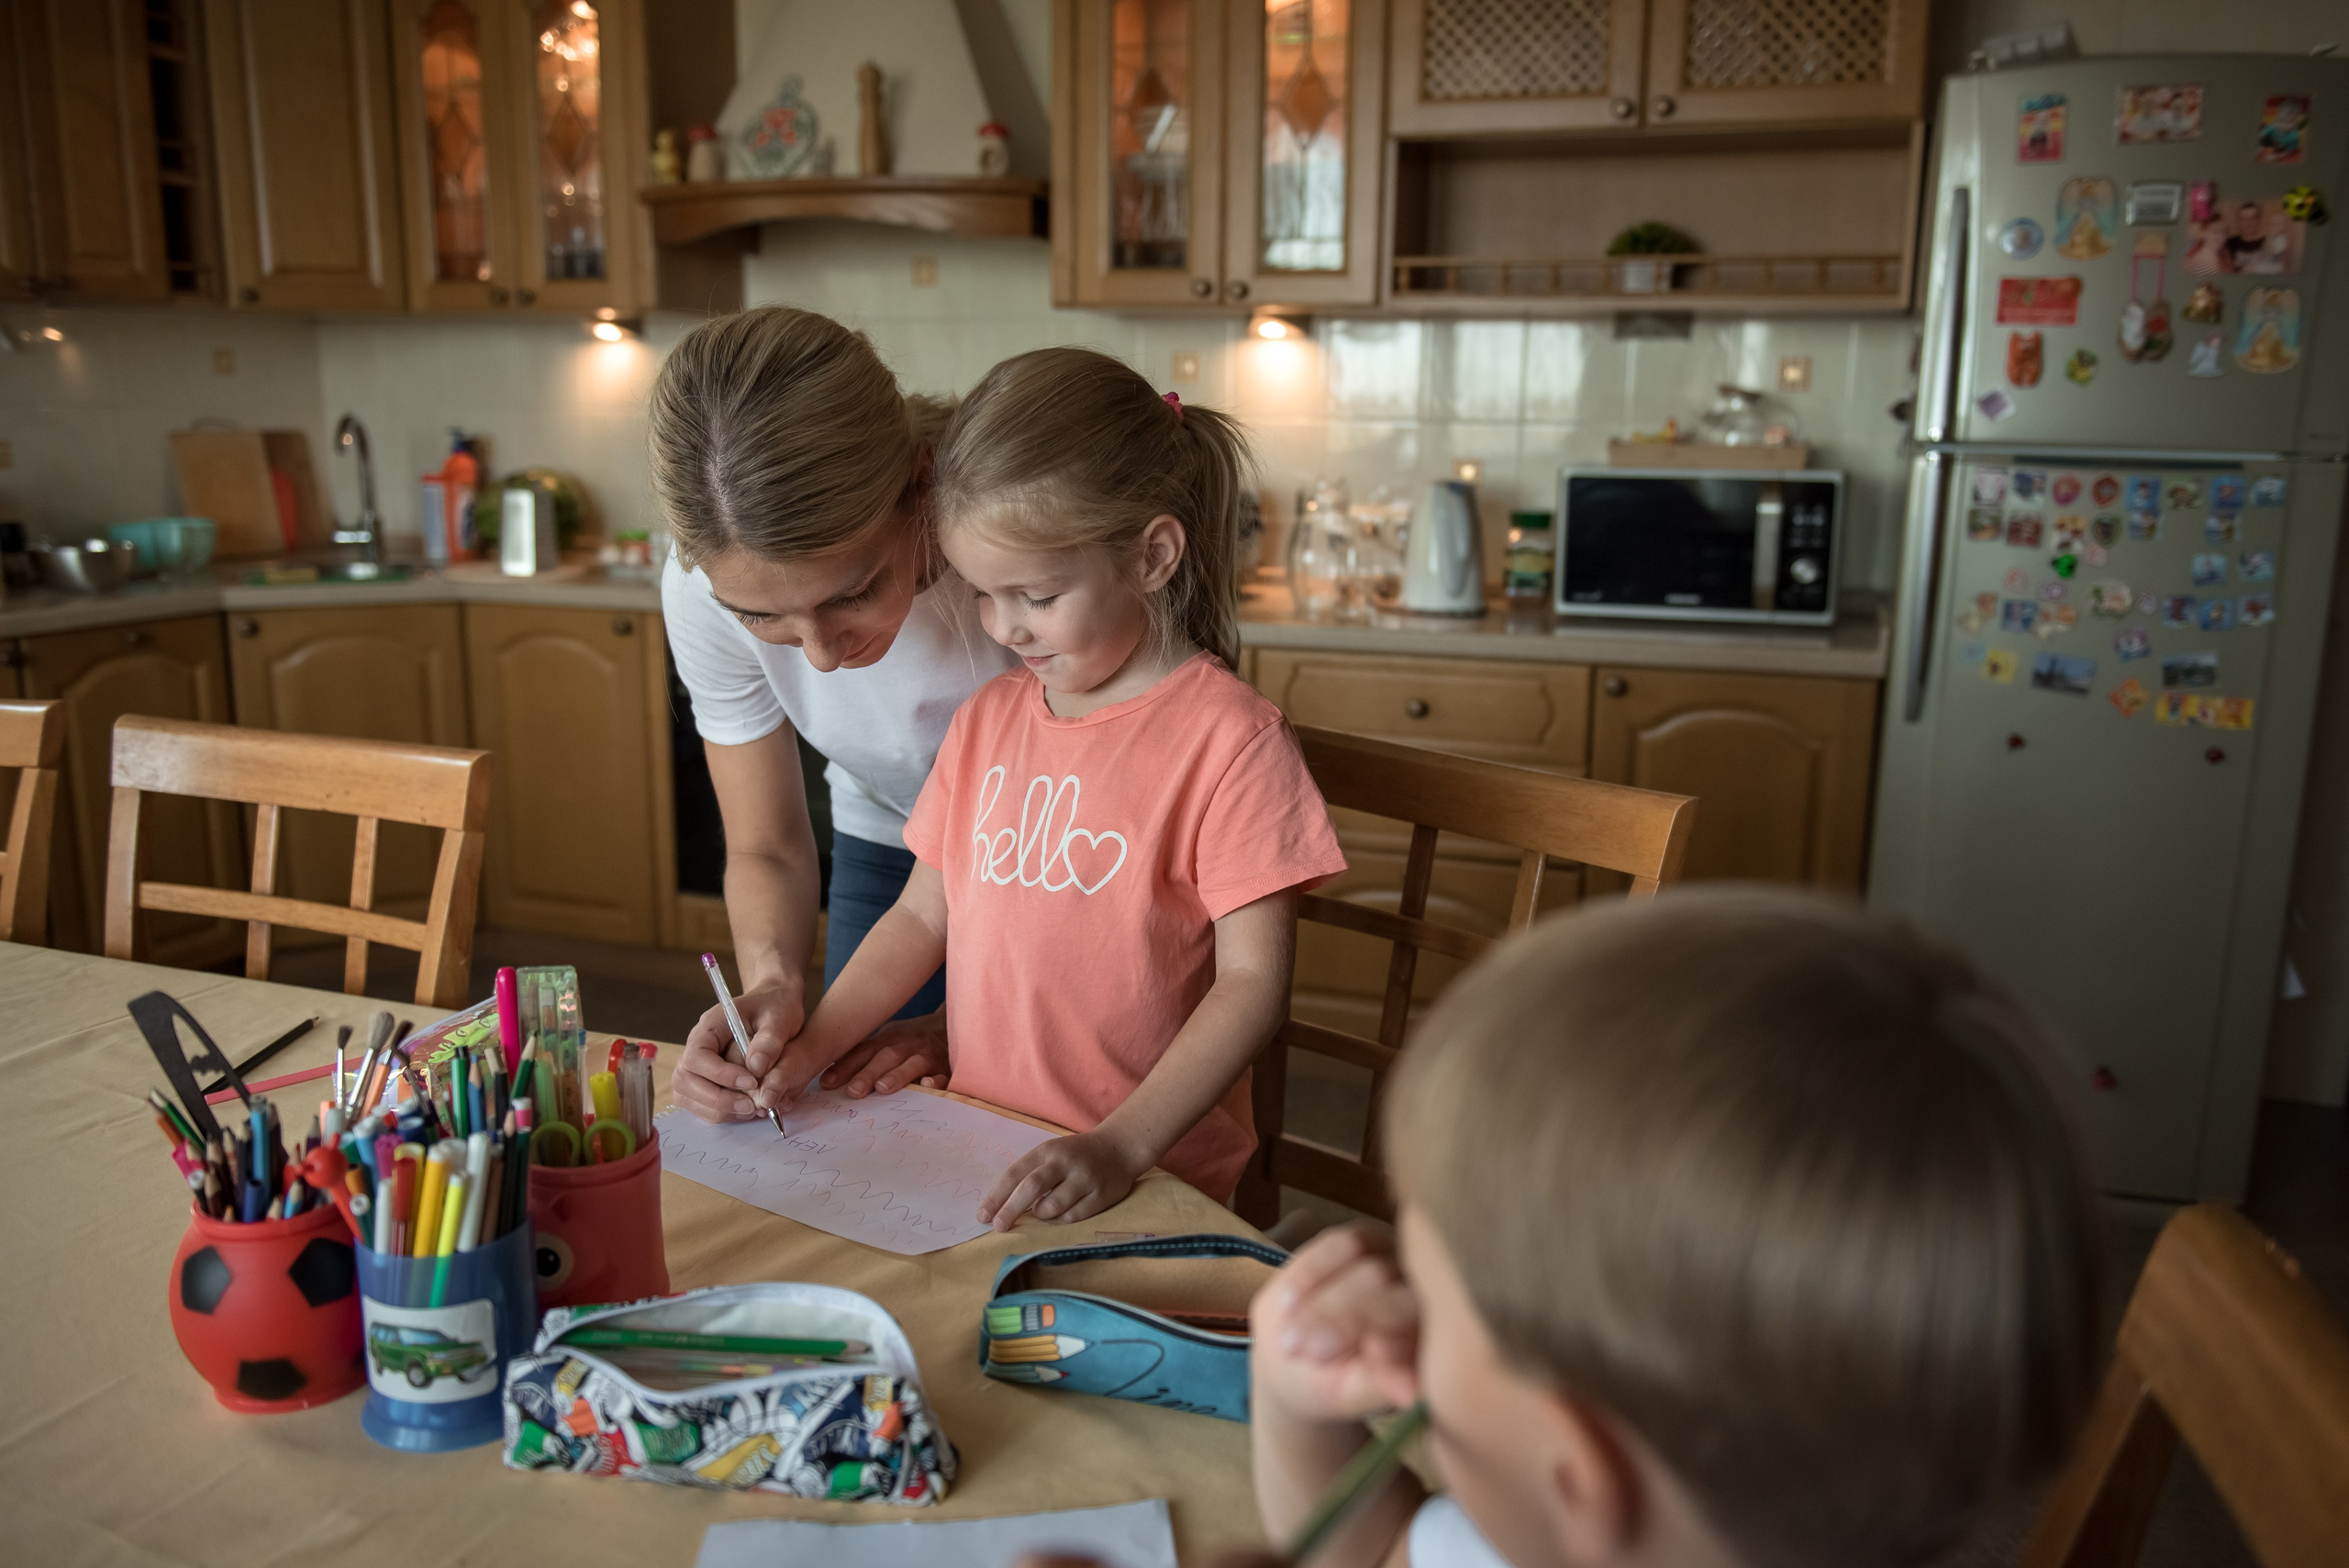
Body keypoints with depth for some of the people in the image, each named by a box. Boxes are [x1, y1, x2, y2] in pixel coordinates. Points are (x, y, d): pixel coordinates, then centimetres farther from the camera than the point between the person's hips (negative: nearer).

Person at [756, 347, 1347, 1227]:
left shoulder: (1228, 738, -10)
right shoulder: (988, 719, 11)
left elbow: (1253, 980, -12)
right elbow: (922, 916, 17)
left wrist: (1120, 1148, -20)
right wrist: (807, 1049, 6)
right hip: (980, 1153, 6)